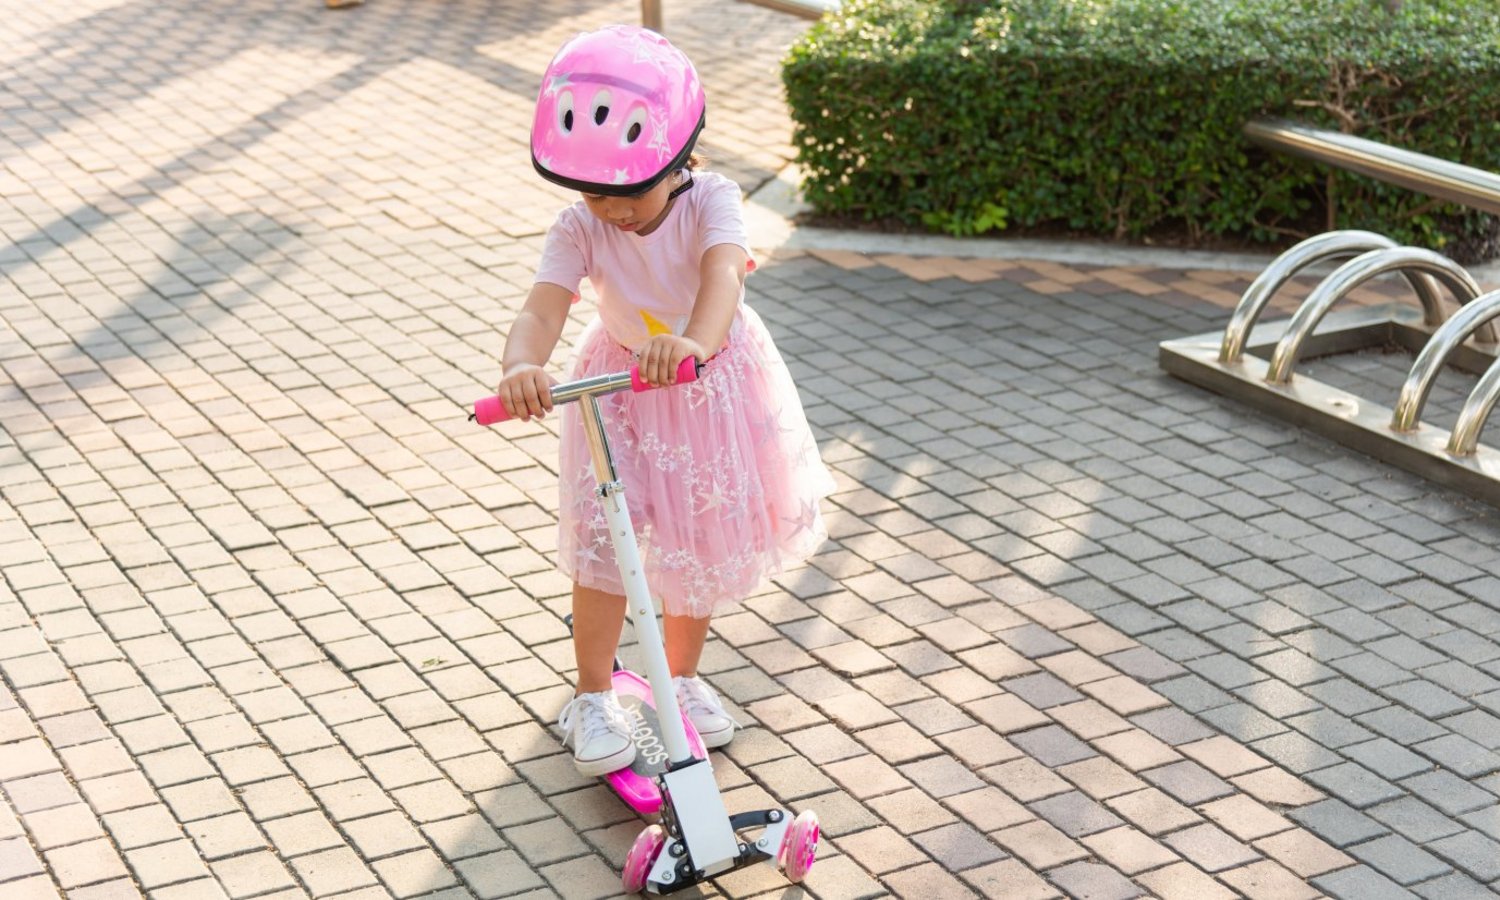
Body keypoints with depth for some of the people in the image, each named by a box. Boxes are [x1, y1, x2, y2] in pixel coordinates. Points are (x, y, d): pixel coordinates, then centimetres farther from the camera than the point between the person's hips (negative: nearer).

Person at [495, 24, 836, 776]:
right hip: (618, 389, 0)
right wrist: (521, 367, -62)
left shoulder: (710, 199, -27)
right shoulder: (579, 227, -23)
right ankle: (593, 696, 11)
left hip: (714, 385, 0)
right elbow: (542, 308, -37)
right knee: (603, 536, -8)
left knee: (703, 534, 11)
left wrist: (695, 343, -68)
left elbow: (723, 275, -46)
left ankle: (682, 674, 35)